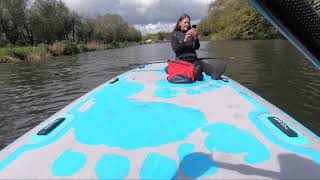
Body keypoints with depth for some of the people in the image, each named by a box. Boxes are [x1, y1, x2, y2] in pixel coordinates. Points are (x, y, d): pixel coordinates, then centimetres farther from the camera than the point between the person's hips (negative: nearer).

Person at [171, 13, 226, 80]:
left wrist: (195, 38, -14)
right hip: (181, 60, -1)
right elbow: (175, 49, -5)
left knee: (200, 64, -33)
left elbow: (197, 47, 5)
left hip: (193, 59, 1)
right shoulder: (175, 34, 9)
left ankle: (215, 71, -61)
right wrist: (184, 40, -19)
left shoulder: (191, 33, 16)